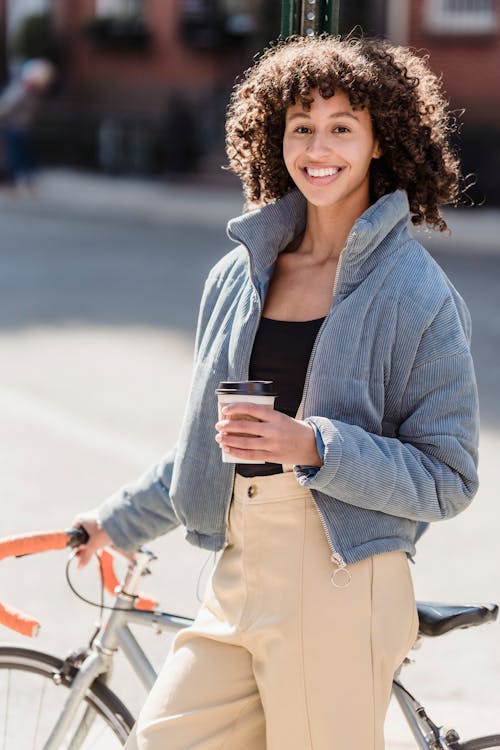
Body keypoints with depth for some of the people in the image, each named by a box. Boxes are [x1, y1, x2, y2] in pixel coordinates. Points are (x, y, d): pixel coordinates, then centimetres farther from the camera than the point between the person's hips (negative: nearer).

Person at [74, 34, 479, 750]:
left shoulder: (420, 294, -6)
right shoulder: (239, 274, 11)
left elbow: (448, 481, -8)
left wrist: (313, 447, -19)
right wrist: (116, 522, 26)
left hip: (341, 581, -5)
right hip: (238, 575, 6)